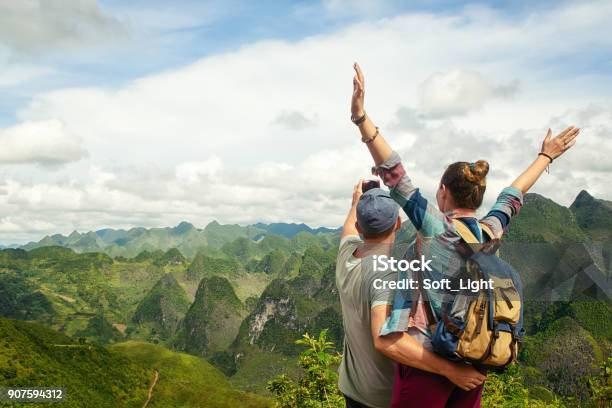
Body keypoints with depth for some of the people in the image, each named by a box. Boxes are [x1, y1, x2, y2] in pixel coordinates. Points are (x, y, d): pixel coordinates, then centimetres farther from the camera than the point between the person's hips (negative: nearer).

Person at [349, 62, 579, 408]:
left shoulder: (437, 228, -14)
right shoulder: (491, 232, 2)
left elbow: (396, 177, -24)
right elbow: (513, 195, 19)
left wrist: (361, 116, -30)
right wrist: (546, 156, 35)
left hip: (426, 362, -6)